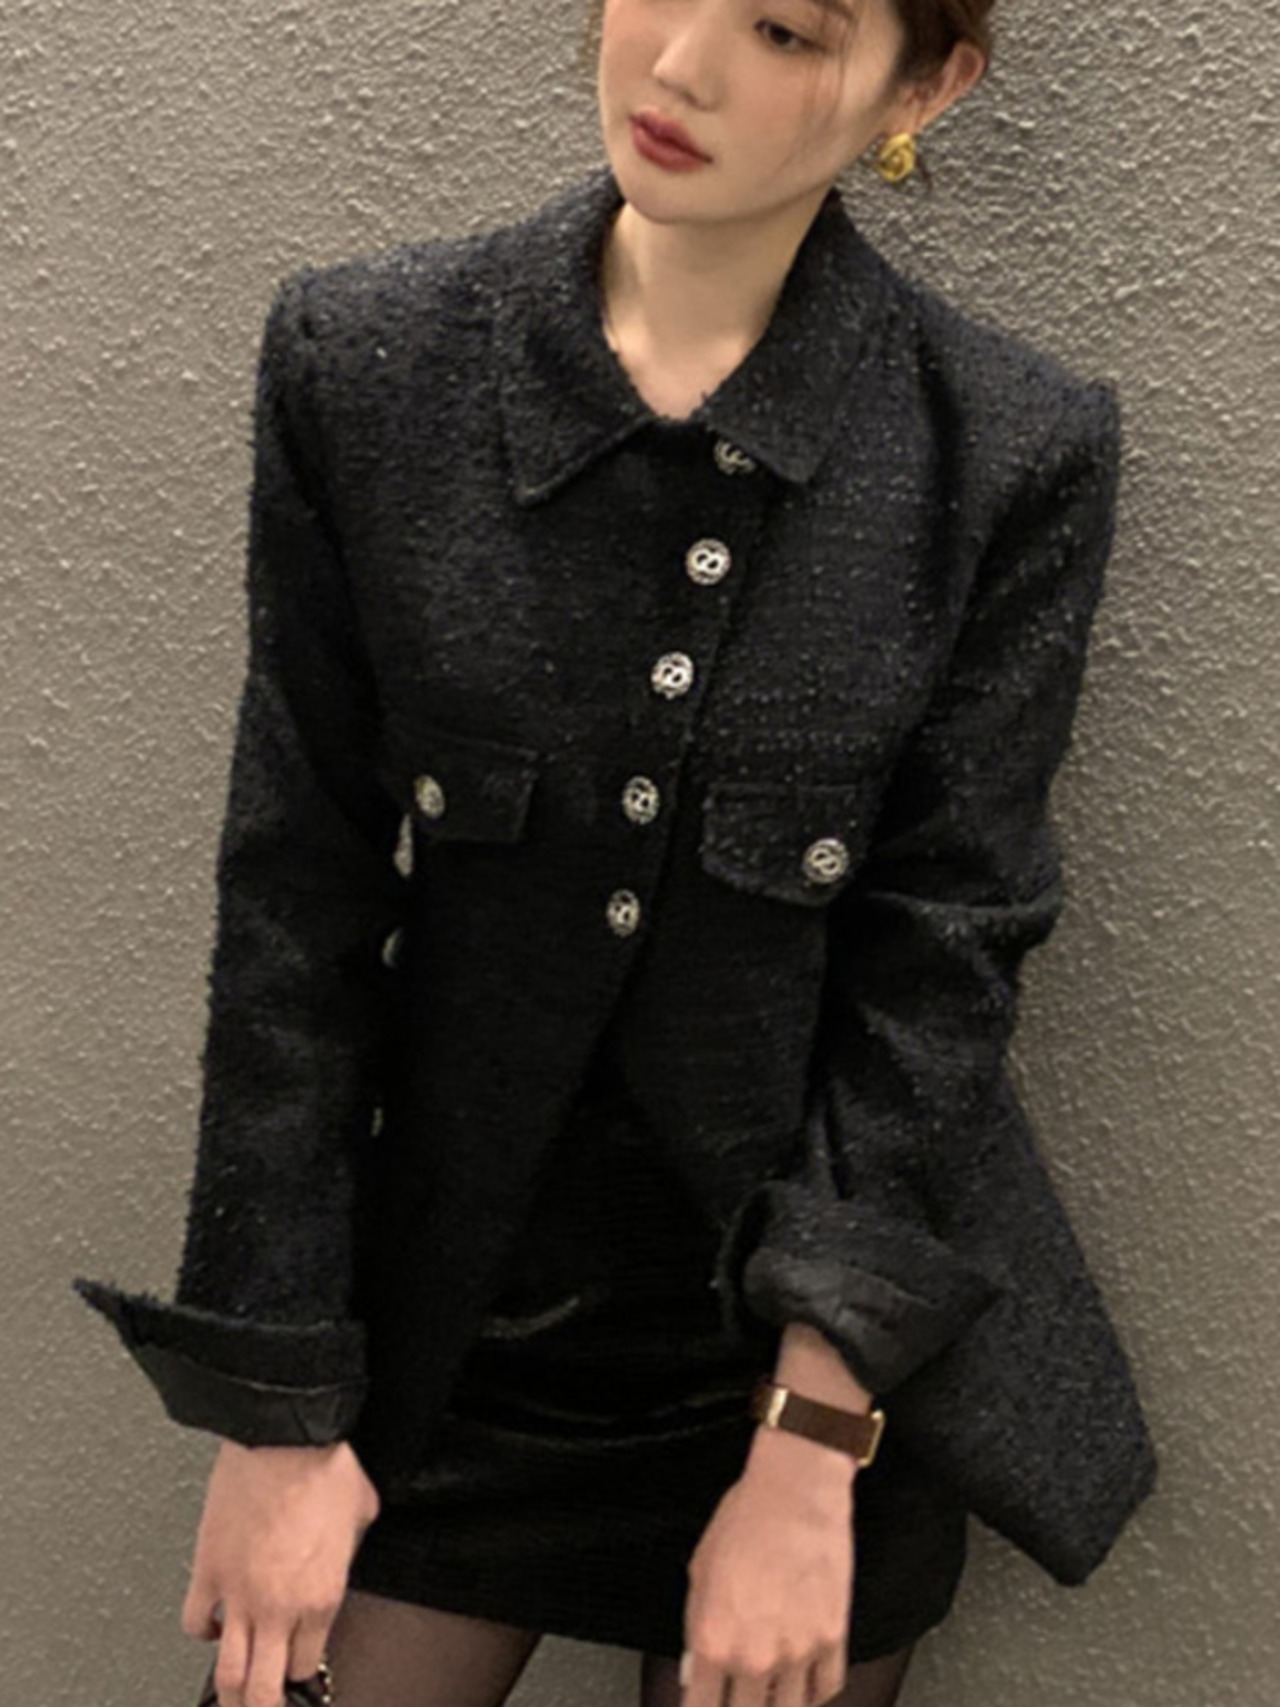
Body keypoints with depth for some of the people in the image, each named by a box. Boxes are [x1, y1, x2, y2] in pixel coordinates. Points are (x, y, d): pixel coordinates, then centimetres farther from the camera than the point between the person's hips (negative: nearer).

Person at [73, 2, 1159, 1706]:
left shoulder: (1015, 454, -10)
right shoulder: (365, 363, -7)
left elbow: (944, 958, -10)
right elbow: (295, 899, -5)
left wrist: (810, 1456, -14)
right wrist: (277, 1409, -6)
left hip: (823, 1356, -1)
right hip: (448, 1331, 1)